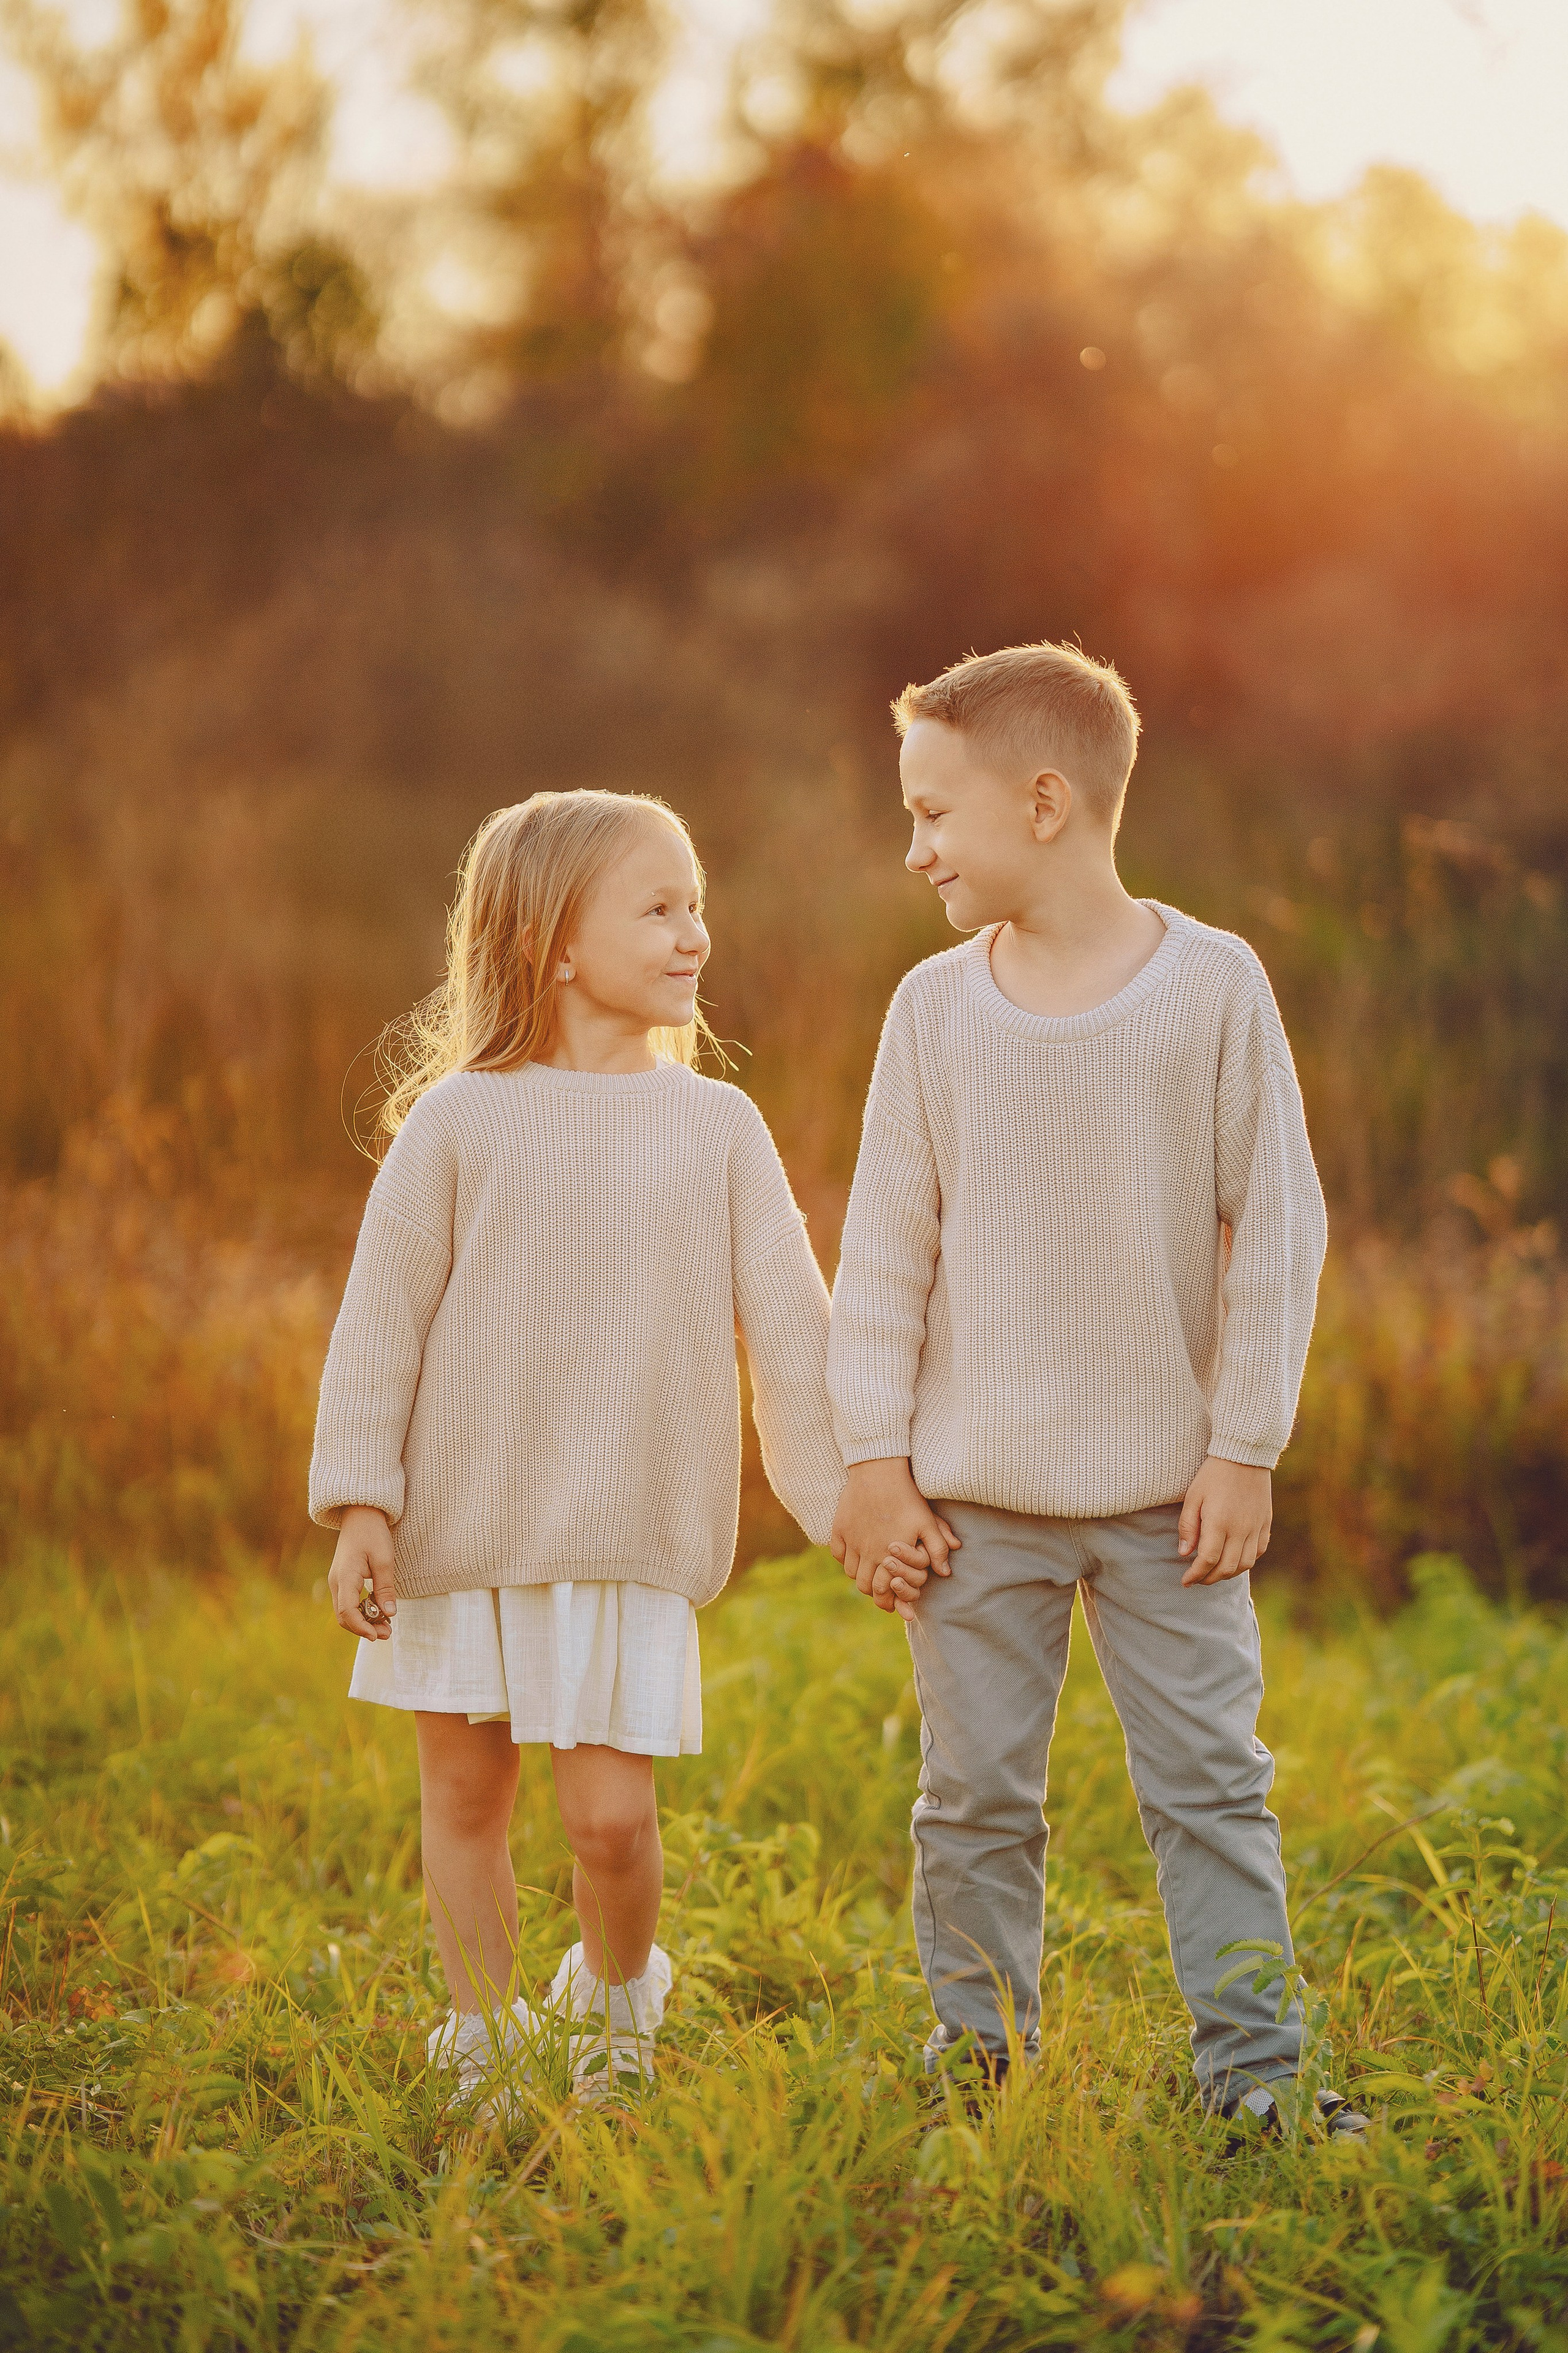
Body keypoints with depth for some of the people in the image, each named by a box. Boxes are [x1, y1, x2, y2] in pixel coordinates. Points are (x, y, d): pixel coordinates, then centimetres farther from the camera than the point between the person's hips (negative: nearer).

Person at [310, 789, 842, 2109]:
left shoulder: (714, 1124, 1)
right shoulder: (460, 1120, -4)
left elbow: (790, 1325, 3)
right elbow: (382, 1319, -2)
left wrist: (848, 1498, 1)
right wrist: (361, 1505, -6)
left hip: (633, 1539, 0)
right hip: (464, 1519, 0)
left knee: (611, 1812, -4)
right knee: (465, 1790, 10)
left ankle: (617, 2001, 25)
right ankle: (484, 2032, 29)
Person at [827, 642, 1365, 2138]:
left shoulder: (1214, 986, -5)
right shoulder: (934, 1008, 1)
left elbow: (1276, 1229, -2)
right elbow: (885, 1250, 4)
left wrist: (1243, 1451, -4)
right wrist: (875, 1461, 0)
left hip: (1167, 1489, -2)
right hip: (974, 1494, 2)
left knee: (1208, 1775, 1)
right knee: (976, 1791, 6)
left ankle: (1254, 2064, 8)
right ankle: (977, 2054, 18)